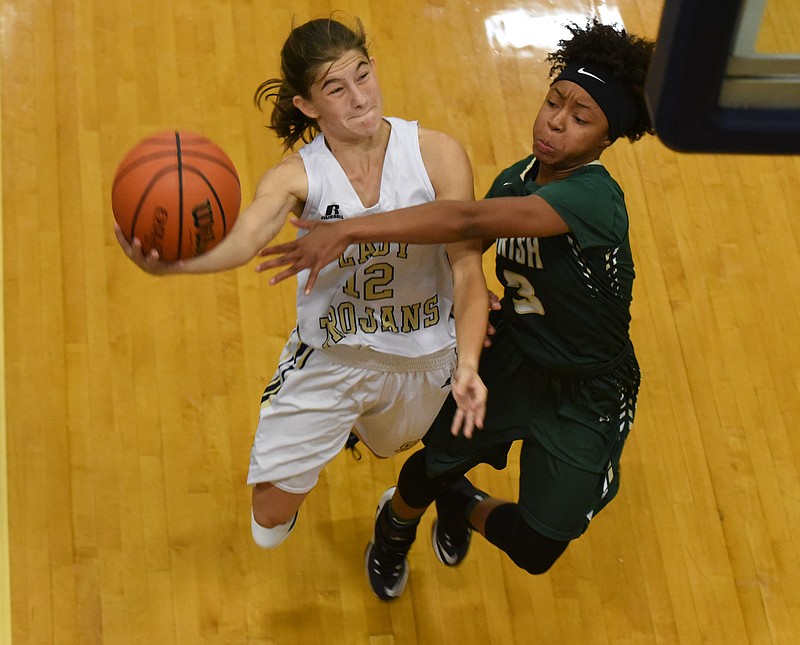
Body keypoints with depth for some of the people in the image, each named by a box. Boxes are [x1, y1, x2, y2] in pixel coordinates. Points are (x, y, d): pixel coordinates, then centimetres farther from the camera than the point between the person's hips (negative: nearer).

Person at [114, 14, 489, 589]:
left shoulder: (438, 154, -19)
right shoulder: (297, 177, -21)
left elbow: (468, 269, -19)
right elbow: (244, 240, -42)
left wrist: (467, 364, -36)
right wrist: (170, 263, -65)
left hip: (422, 355, 1)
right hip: (328, 354, 0)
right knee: (269, 518, 4)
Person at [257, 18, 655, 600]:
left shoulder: (594, 197, -34)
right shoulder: (516, 180, -8)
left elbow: (470, 221, -46)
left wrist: (348, 230, -50)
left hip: (585, 398, -5)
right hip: (511, 360, 5)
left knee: (534, 552, -2)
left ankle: (464, 508, 32)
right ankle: (395, 527, 48)